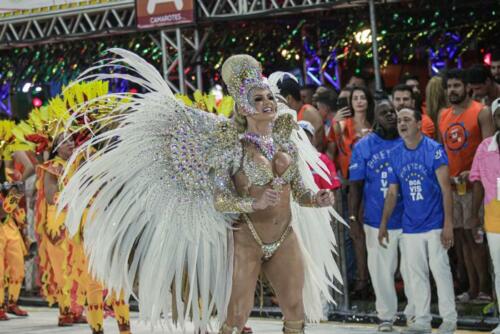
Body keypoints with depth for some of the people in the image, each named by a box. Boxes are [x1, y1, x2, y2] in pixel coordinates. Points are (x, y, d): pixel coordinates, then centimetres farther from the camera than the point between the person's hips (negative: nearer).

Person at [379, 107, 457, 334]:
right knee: (416, 274, 8)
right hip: (410, 227, 5)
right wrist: (383, 225, 8)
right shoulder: (395, 155, 5)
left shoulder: (434, 150, -9)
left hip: (435, 224, -5)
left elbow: (445, 188, -10)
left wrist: (448, 224, -15)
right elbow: (392, 193, 11)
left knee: (440, 269, -2)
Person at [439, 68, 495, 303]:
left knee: (473, 236, -8)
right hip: (450, 185, 6)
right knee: (461, 237, 7)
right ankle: (473, 287, 12)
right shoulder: (443, 115, 13)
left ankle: (484, 288, -2)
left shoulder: (481, 113, -5)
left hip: (472, 184, -6)